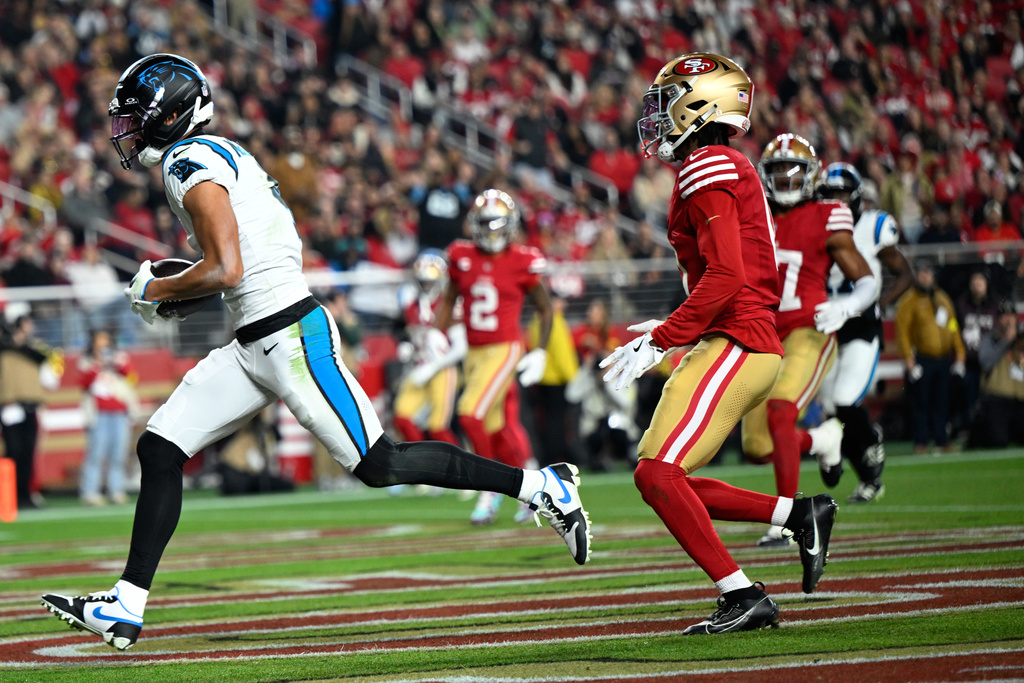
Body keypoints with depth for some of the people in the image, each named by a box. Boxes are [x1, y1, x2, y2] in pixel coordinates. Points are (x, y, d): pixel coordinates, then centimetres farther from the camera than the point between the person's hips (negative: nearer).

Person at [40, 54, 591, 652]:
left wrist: (156, 291, -6)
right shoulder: (219, 155, 17)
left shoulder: (190, 162, -13)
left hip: (291, 338, -10)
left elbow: (225, 270, -22)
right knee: (160, 450, 4)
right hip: (255, 347, 10)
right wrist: (176, 287, 18)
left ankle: (539, 484, 2)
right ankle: (126, 608, 5)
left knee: (381, 464, -7)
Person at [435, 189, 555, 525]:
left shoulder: (522, 263, -6)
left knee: (470, 413, -19)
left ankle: (490, 491, -4)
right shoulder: (462, 257, 4)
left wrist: (541, 353, 0)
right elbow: (449, 300, 18)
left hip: (504, 349, -5)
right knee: (495, 430, 9)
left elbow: (545, 308, 5)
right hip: (474, 352, 5)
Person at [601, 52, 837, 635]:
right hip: (749, 342, 10)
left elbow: (725, 276, -21)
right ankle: (800, 514, 11)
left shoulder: (707, 171, -11)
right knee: (666, 478, 11)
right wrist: (677, 330, 23)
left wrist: (660, 342, -18)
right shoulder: (733, 171, 20)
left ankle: (745, 598, -14)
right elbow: (767, 283, 24)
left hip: (735, 344, -10)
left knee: (659, 475, -14)